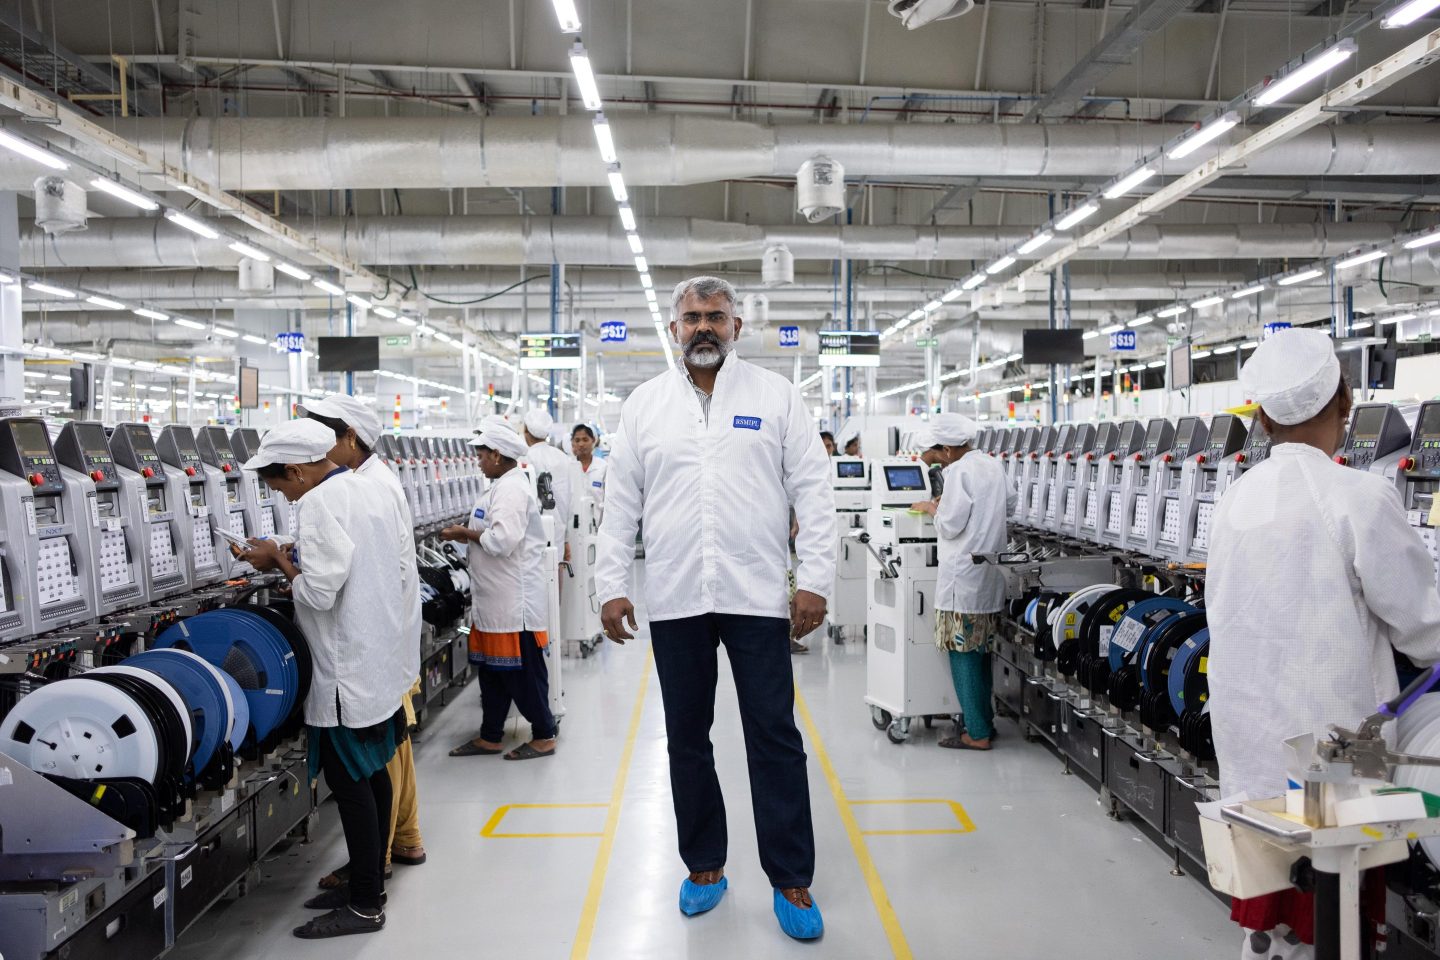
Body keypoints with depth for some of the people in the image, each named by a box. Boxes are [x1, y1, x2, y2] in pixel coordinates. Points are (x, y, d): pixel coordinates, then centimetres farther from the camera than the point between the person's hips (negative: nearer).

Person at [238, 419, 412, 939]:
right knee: (371, 773, 17)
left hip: (349, 668, -10)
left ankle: (365, 906, 10)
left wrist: (279, 558, -7)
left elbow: (319, 591, -23)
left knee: (349, 780, 0)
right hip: (383, 657, 10)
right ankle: (370, 883, 29)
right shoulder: (372, 490, 10)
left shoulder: (320, 504, -18)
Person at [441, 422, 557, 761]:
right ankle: (490, 737, 26)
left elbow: (503, 540, -27)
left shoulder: (511, 489, -17)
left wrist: (466, 533, -14)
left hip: (514, 602, -10)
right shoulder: (504, 486, 15)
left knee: (523, 670, 1)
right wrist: (468, 534, 8)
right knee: (492, 669, 16)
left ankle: (544, 736, 13)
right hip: (496, 600, 10)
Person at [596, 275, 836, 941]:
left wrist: (816, 579, -7)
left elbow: (812, 490, 0)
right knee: (687, 738, 12)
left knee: (775, 738, 2)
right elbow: (621, 503, 9)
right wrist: (612, 585, 3)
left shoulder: (775, 395, 3)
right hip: (674, 600, 3)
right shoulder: (645, 403, 9)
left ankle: (791, 881, 16)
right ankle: (705, 867, 29)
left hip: (756, 595, -2)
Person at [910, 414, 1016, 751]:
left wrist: (932, 508, 1)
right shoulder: (994, 467, 11)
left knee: (963, 655, -2)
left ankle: (977, 733, 0)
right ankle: (984, 720, 25)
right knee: (981, 652, 17)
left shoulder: (958, 472, -15)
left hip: (964, 578, -9)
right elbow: (1009, 504, 25)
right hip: (992, 575, 9)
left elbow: (950, 525, -18)